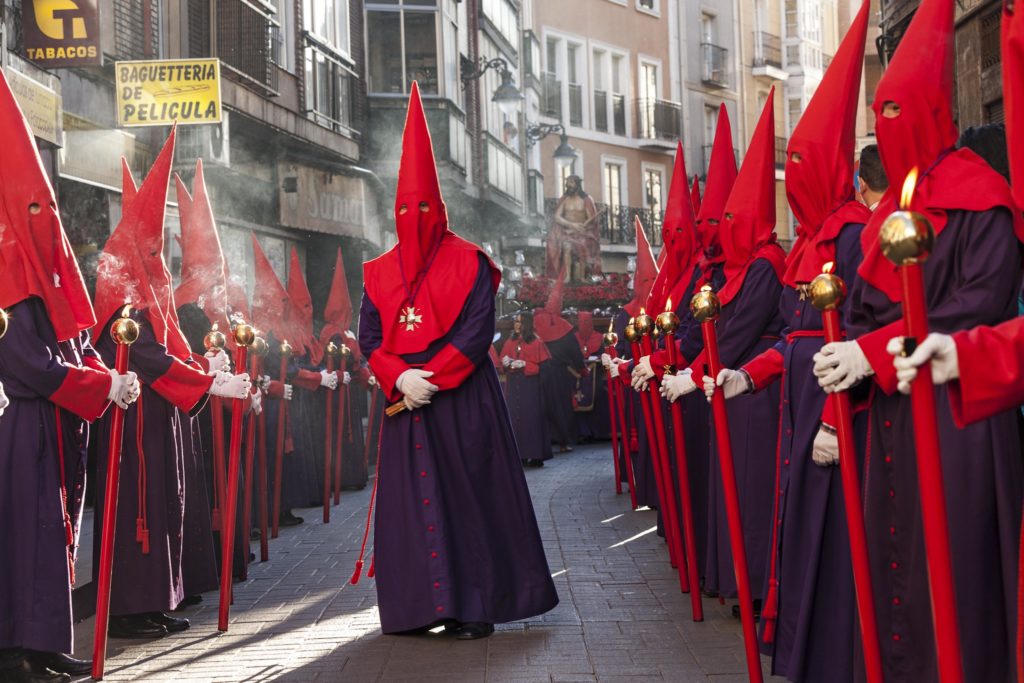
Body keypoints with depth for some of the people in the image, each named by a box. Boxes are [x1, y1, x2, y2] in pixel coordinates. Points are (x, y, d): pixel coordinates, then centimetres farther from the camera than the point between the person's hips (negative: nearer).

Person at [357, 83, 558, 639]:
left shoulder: (468, 263, 1)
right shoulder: (380, 273, 12)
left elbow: (477, 331, -8)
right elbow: (369, 338, 6)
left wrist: (430, 378, -16)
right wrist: (400, 378, -12)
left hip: (461, 399, -4)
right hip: (404, 402, 4)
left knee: (468, 495, -2)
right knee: (411, 500, 4)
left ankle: (475, 606, 4)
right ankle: (420, 605, 12)